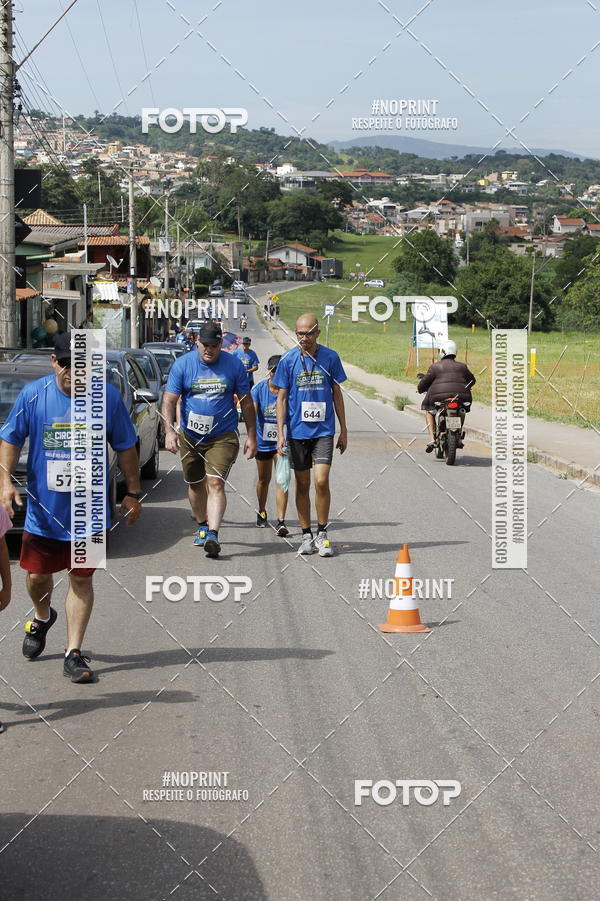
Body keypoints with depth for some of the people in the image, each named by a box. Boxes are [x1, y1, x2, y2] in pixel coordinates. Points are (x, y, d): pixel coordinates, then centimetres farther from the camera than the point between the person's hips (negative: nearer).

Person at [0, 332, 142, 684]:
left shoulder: (108, 397, -6)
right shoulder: (33, 394, -7)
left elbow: (126, 448, 5)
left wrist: (133, 493, 7)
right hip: (42, 509, 1)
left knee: (82, 579, 3)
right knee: (37, 575, 12)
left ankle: (74, 653, 11)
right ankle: (43, 618, 45)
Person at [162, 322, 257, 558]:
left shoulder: (233, 365, -2)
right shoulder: (182, 364, -3)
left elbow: (246, 402, 5)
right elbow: (169, 400, -4)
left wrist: (251, 437, 4)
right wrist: (169, 431, -18)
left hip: (223, 437, -2)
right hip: (189, 437, 2)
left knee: (215, 483, -17)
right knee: (196, 485, 15)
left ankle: (212, 535, -25)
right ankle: (202, 526, 36)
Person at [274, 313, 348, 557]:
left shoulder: (330, 357, 1)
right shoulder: (288, 360, -1)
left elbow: (336, 393, 10)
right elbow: (282, 398, 3)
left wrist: (343, 430, 10)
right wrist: (280, 433, -5)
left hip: (324, 430, -1)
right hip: (297, 431, 1)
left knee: (321, 481, -11)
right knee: (302, 484, 7)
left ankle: (322, 534, 3)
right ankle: (306, 536, 17)